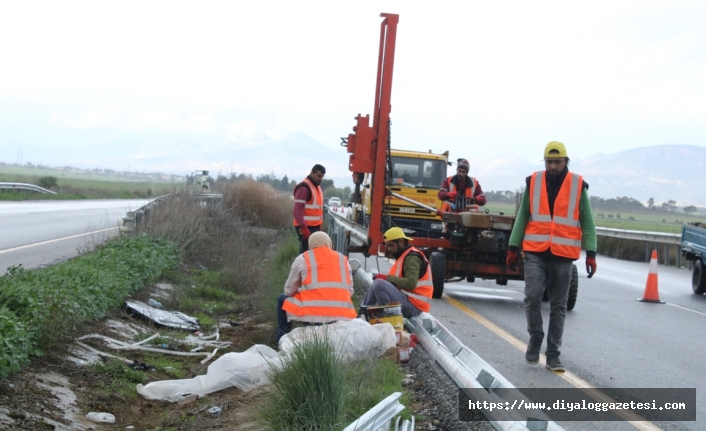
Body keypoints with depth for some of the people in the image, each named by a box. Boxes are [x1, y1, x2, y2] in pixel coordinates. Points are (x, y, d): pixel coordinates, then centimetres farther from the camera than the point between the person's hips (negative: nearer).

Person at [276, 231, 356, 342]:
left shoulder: (302, 259, 8)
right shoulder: (343, 259, 15)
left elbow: (289, 291, 14)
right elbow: (349, 291, 16)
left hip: (311, 312, -3)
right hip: (342, 316, 3)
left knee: (282, 299, 25)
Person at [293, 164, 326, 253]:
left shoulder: (317, 186, 16)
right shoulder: (303, 188, -14)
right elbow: (297, 210, -21)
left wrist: (319, 226, 21)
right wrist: (303, 228, -27)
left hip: (315, 227, 9)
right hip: (305, 228, -9)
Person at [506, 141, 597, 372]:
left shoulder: (578, 186, 2)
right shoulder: (533, 182, 5)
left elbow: (587, 223, 4)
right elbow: (522, 218, 10)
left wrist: (591, 254, -3)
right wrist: (513, 248, 6)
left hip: (563, 255, 0)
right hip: (535, 253, 0)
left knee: (558, 306, 5)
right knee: (532, 297, -14)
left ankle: (553, 355, 14)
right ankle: (535, 338, 10)